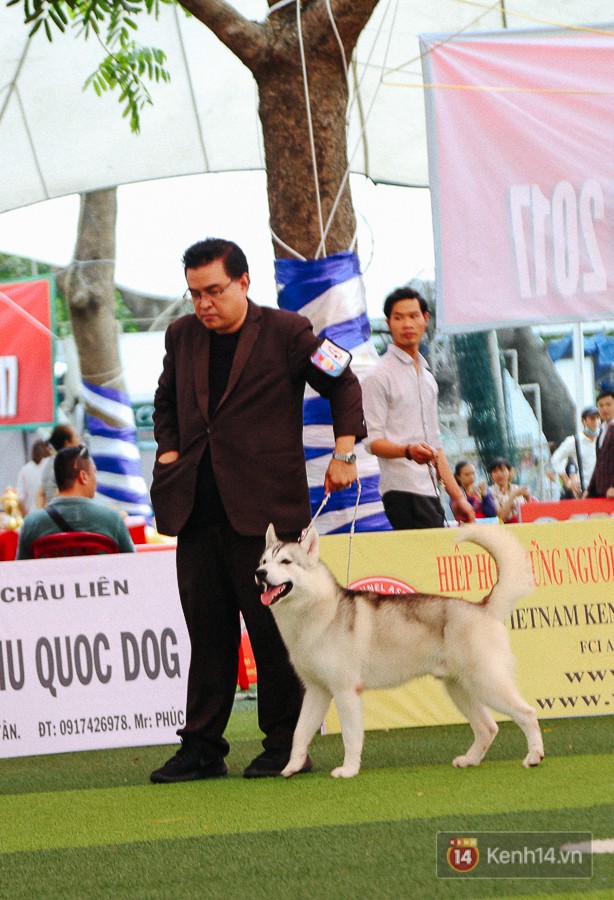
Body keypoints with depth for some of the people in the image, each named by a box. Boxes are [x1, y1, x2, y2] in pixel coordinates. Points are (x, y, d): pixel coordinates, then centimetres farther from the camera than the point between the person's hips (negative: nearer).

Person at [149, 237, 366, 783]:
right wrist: (169, 450, 12)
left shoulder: (286, 332, -2)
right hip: (198, 508, 5)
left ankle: (285, 745, 7)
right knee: (208, 631, 7)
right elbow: (167, 401, 28)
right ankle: (202, 748, 12)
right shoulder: (182, 336, 12)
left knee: (272, 627, -2)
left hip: (265, 508, -5)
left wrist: (344, 452, 0)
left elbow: (343, 385, 8)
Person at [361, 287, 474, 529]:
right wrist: (409, 451, -28)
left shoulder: (427, 376, 23)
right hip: (403, 489, -8)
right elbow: (373, 441, -10)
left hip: (430, 491, 8)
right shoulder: (379, 377, -2)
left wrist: (457, 496, 20)